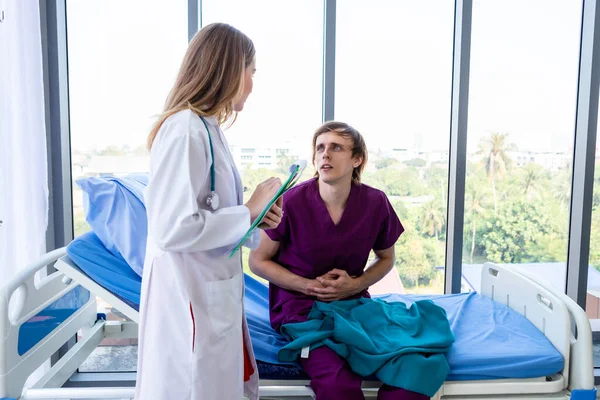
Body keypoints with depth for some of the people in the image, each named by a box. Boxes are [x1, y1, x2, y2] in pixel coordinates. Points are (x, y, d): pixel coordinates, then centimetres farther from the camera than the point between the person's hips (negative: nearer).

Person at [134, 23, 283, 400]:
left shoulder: (205, 128, 9)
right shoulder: (185, 131, -20)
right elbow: (173, 229, -25)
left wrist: (256, 214, 1)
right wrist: (250, 213, -16)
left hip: (213, 298, 9)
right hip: (190, 302, -9)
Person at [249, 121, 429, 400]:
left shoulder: (375, 202, -4)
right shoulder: (291, 202, -12)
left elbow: (386, 258, 13)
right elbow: (258, 260, -1)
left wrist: (356, 284, -7)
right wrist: (310, 286, -13)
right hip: (300, 303, -2)